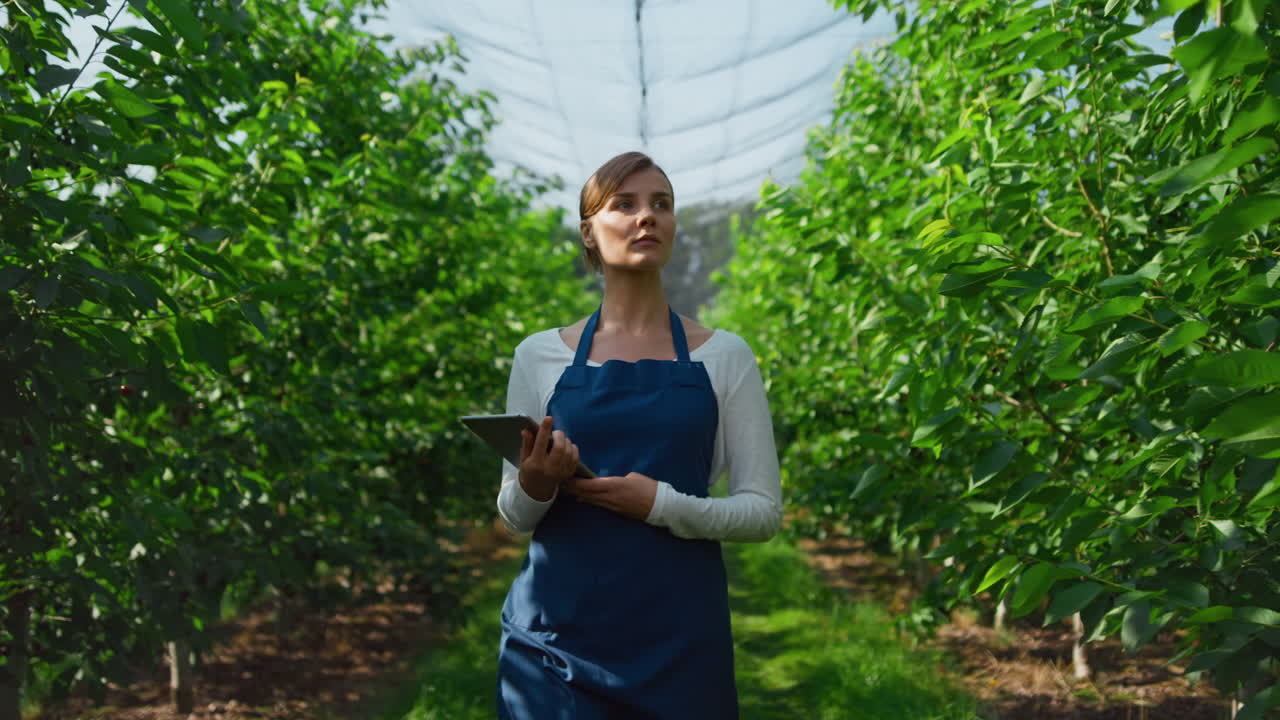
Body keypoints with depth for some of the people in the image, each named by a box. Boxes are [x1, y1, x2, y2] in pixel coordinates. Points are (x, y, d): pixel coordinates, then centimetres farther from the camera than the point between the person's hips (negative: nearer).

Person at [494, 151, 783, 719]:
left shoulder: (723, 355, 3)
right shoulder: (540, 356, 3)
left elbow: (763, 510, 1)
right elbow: (514, 517, 7)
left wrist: (662, 504, -15)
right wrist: (534, 487, -15)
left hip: (679, 635, 0)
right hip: (557, 634, 0)